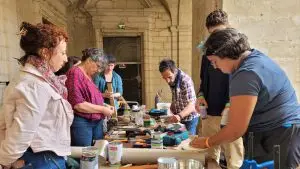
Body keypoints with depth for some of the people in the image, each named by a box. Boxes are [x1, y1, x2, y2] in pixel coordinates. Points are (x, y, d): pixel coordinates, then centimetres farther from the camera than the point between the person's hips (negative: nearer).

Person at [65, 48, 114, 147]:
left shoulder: (88, 76, 13)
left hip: (96, 123, 9)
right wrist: (102, 109, -14)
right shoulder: (75, 73, -13)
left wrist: (105, 107, 7)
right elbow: (78, 104, -21)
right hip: (81, 124, -9)